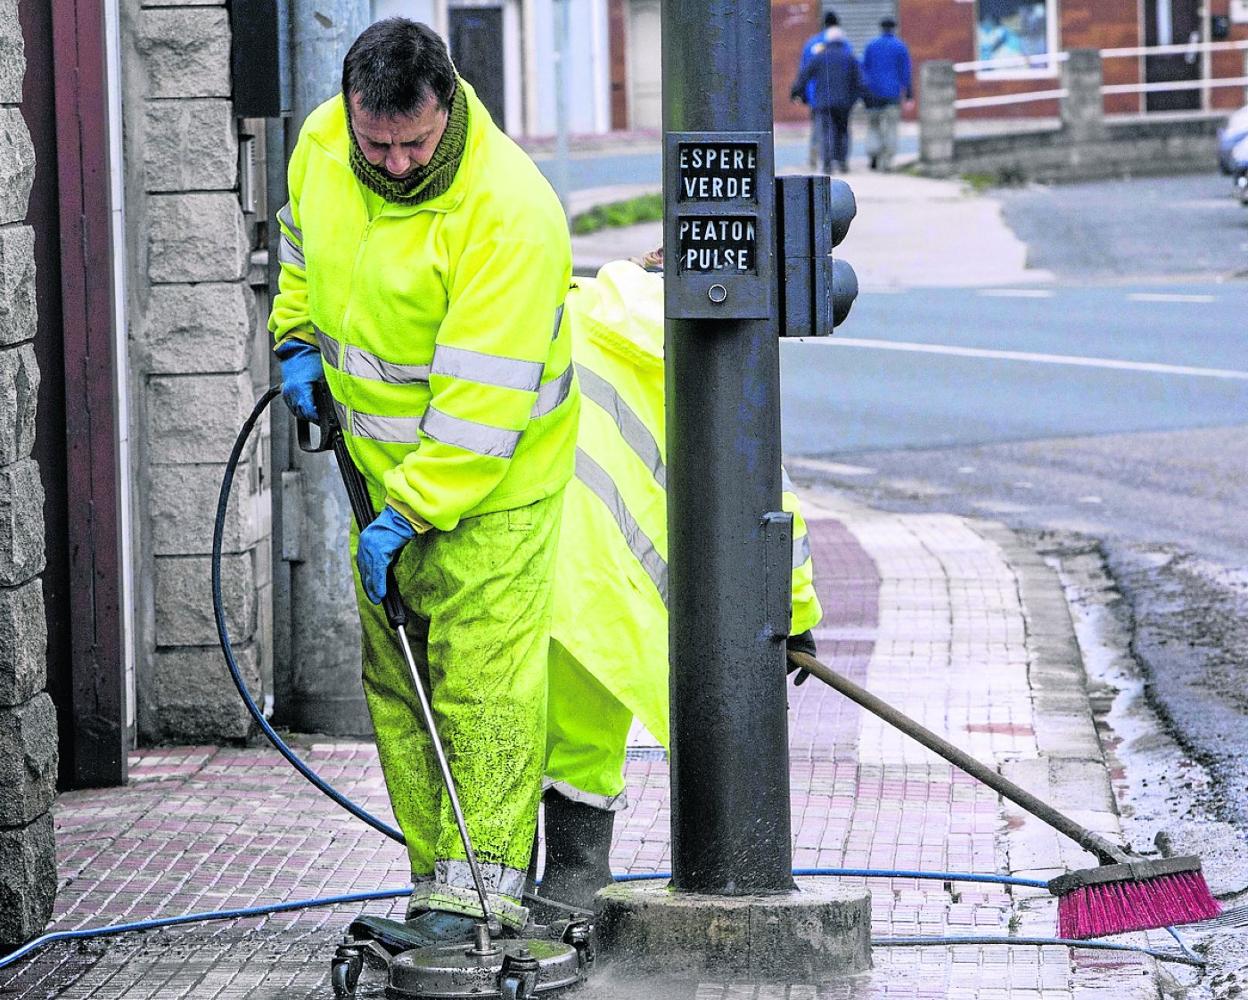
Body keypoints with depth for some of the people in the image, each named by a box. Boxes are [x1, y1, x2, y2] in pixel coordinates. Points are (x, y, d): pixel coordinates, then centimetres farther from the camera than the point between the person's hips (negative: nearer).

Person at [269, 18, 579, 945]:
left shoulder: (508, 212, -29)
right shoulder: (322, 146, -8)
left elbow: (482, 399, -29)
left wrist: (408, 514, -29)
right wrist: (299, 338, 7)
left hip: (490, 480, -7)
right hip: (381, 464, 7)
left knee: (484, 677, -10)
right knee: (396, 681, 10)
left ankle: (485, 886, -7)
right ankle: (436, 880, 16)